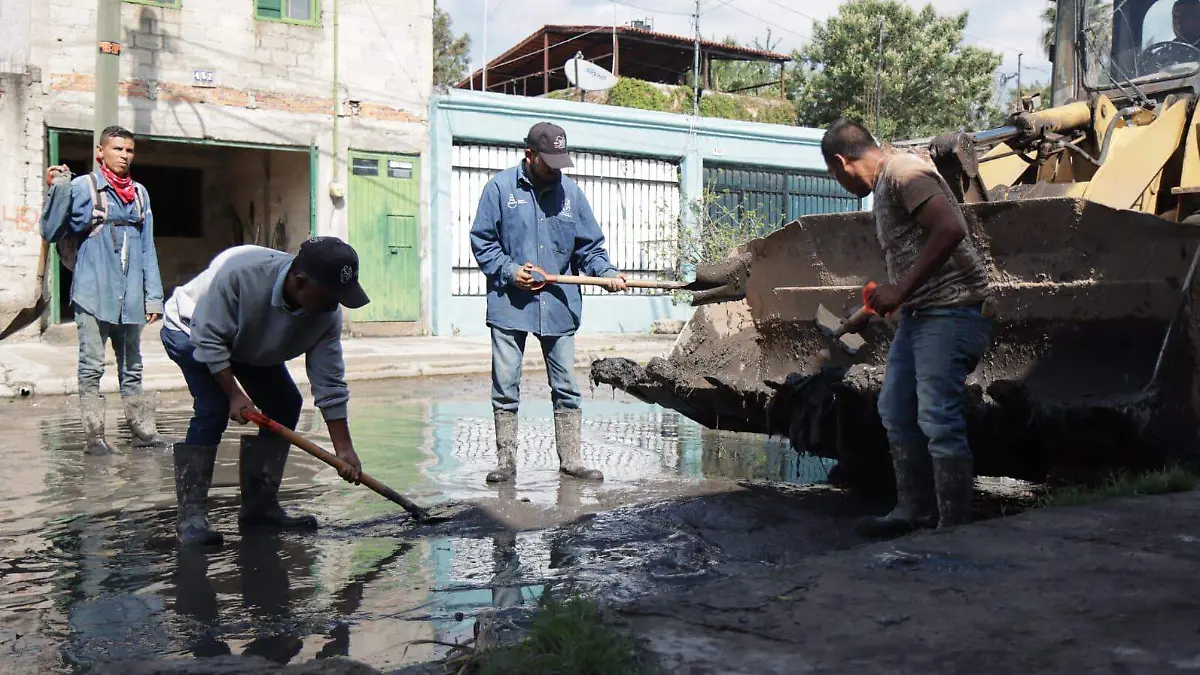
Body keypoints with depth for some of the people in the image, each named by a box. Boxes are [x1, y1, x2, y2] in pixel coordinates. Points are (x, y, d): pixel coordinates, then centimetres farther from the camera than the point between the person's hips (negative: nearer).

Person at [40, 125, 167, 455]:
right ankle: (94, 436, 5)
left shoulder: (140, 193, 12)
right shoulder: (82, 187, -1)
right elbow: (50, 233, -5)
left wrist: (153, 295, 9)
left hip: (130, 298, 5)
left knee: (132, 367, 12)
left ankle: (143, 430, 17)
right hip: (93, 293, -4)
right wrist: (56, 191, -16)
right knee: (92, 367, 0)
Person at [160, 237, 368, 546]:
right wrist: (234, 394, -31)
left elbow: (329, 384, -19)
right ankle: (189, 515, -17)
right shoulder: (239, 271, -43)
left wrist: (344, 448, -20)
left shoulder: (327, 312, -25)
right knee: (213, 409, -24)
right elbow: (209, 339, -31)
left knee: (286, 405, -5)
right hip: (191, 332, -6)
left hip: (251, 344, 6)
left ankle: (260, 505, 5)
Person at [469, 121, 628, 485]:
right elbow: (481, 240, 1)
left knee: (566, 387, 6)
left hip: (559, 306, 2)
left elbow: (590, 246, 8)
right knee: (505, 387, 3)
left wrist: (607, 272, -10)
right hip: (509, 304, -2)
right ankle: (506, 460, 16)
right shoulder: (500, 188, 0)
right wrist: (509, 270, -12)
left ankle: (571, 459, 17)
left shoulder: (571, 193, 6)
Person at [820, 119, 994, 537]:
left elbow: (950, 230, -25)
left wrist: (900, 291, -22)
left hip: (952, 311, -11)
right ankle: (915, 510, 23)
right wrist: (881, 302, 35)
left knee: (937, 420, -11)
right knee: (896, 412, 13)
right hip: (918, 314, 11)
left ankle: (955, 527, -2)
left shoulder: (904, 173, -12)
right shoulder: (884, 187, 18)